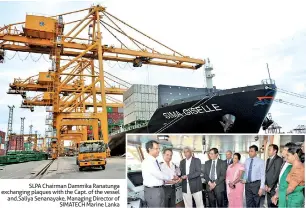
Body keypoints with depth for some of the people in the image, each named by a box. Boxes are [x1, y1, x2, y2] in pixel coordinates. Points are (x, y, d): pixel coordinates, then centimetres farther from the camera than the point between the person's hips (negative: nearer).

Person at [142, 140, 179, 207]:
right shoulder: (147, 162, -19)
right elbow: (159, 175, -21)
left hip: (160, 189, 9)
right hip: (153, 191, -9)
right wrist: (172, 177, -7)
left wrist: (172, 179, 3)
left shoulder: (155, 161, 11)